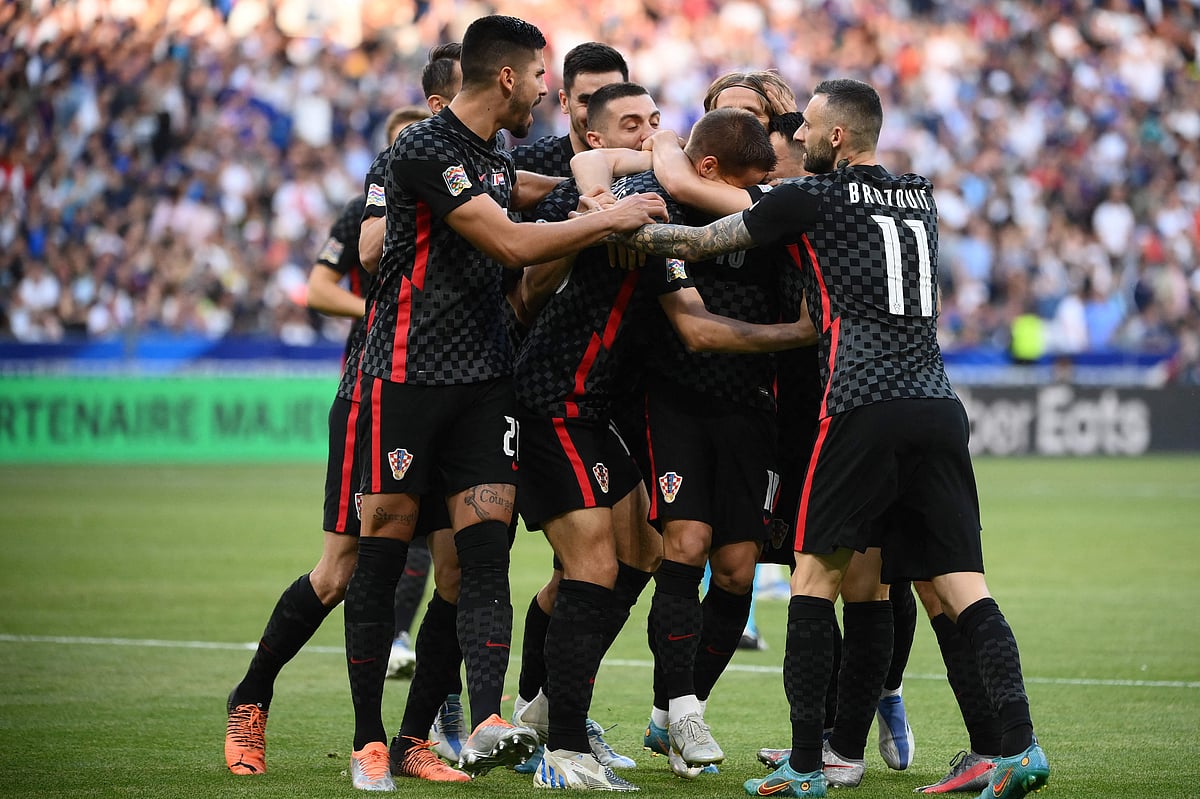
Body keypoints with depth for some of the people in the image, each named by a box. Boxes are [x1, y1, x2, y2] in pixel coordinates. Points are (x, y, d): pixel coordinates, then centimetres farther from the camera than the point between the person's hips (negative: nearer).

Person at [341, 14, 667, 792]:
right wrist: (609, 219, -11)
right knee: (383, 555, -2)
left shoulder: (500, 159, 16)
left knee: (487, 551, -7)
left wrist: (589, 243, 12)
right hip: (408, 372, -7)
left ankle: (486, 725, -16)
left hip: (485, 377, 7)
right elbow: (511, 244, -20)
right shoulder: (426, 150, -14)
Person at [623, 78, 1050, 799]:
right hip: (939, 407, 5)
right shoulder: (922, 198, 20)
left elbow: (698, 242, 10)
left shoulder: (812, 199, 4)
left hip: (863, 408, -5)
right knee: (961, 588, 3)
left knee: (816, 574, 4)